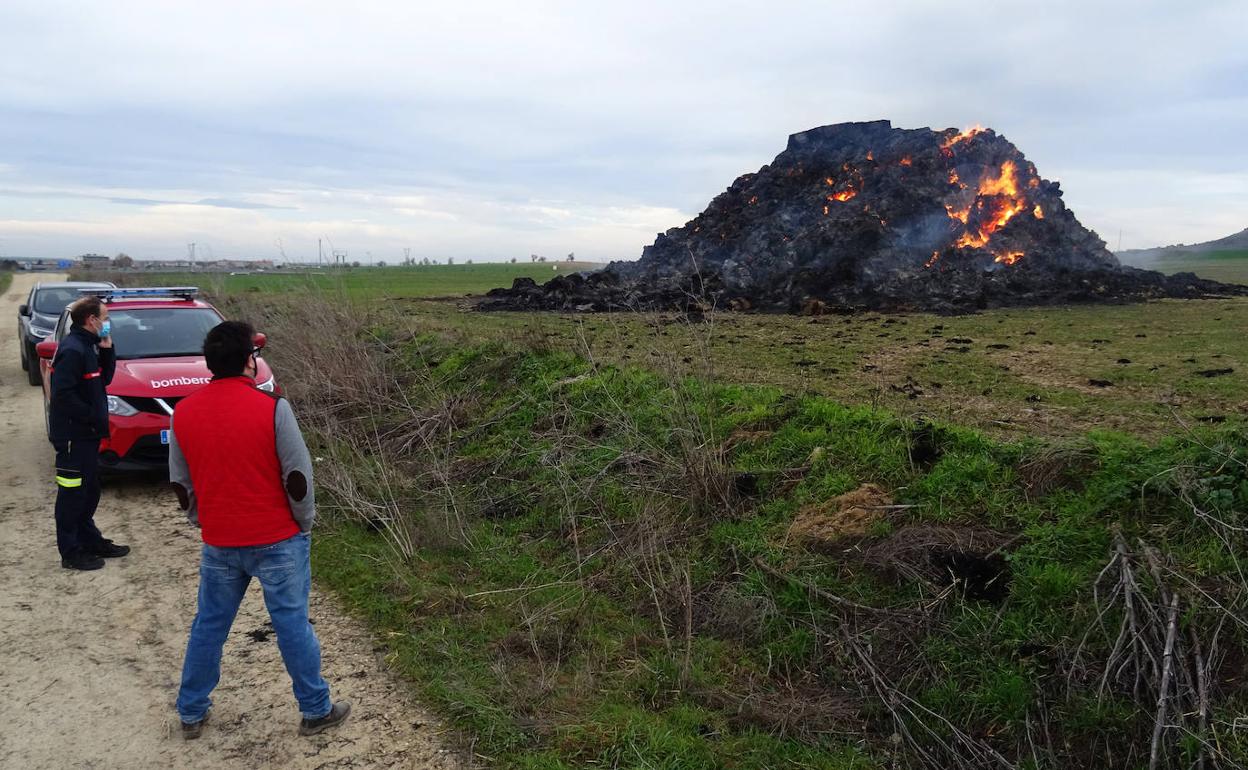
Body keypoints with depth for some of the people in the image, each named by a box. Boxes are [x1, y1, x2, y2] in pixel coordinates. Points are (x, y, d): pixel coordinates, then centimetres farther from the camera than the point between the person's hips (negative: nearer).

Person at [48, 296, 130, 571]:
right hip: (73, 436, -10)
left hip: (87, 434, 10)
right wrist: (92, 417, -19)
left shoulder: (87, 347, 10)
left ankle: (91, 541, 29)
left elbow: (103, 380, 15)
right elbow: (63, 394, -24)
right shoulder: (72, 350, -19)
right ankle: (71, 553, 7)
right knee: (73, 494, -1)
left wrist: (107, 351, 3)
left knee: (89, 491, 18)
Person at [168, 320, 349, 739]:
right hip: (277, 540, -4)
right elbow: (298, 476, -13)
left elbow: (180, 484, 8)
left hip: (218, 544, 4)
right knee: (292, 625, 8)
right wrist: (304, 524, 2)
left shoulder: (183, 412, -1)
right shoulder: (272, 407, -16)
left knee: (209, 625, 19)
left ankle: (191, 713, 32)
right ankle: (316, 710, 20)